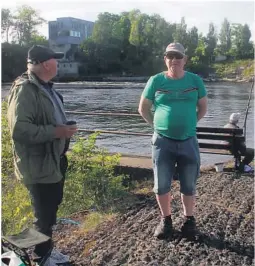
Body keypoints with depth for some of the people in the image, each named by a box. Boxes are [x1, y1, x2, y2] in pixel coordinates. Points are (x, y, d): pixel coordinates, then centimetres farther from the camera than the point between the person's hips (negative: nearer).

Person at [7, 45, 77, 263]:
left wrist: (64, 129, 10)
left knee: (51, 208, 23)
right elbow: (19, 130, -30)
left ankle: (46, 250, 42)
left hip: (54, 160, 10)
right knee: (44, 215, 2)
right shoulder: (25, 90, -21)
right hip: (38, 165, -10)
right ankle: (41, 257, 23)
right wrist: (55, 132, -26)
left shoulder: (44, 86, 11)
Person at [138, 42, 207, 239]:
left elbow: (203, 107, 14)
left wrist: (190, 124, 9)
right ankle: (166, 220, 26)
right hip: (163, 141, 0)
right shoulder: (156, 81, -1)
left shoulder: (195, 80, 2)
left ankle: (189, 220, 29)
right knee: (161, 185, 7)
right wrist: (157, 125, 4)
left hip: (188, 141, 1)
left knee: (189, 186, 10)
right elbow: (143, 109, 7)